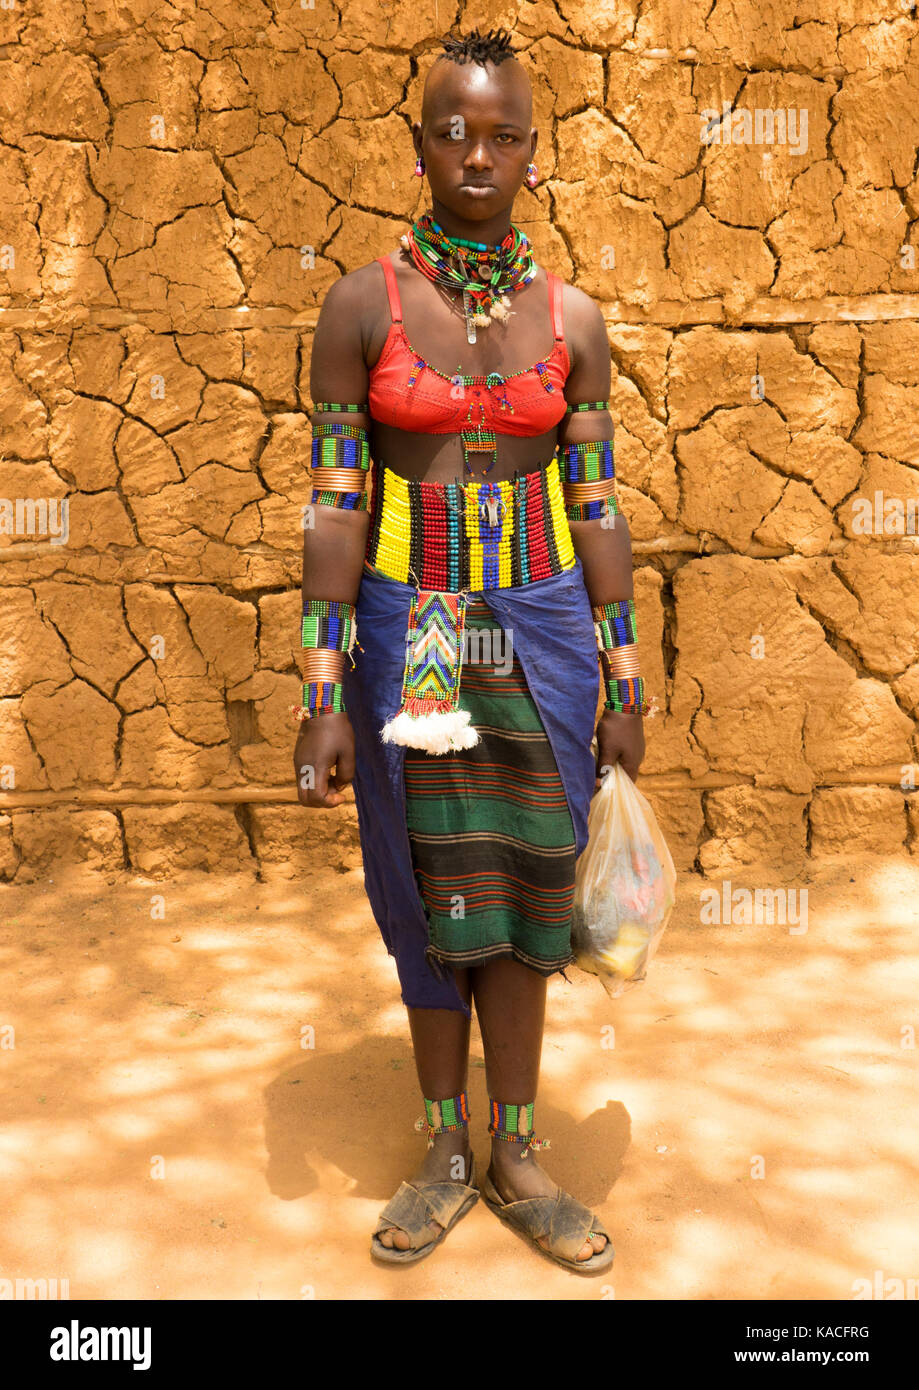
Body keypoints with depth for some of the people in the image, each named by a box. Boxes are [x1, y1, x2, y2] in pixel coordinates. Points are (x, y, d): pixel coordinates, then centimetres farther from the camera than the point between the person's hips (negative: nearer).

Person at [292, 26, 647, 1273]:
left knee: (521, 891, 9)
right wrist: (323, 693, -10)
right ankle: (445, 1153, 28)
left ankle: (516, 1158, 27)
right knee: (429, 893, 9)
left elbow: (596, 509, 4)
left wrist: (624, 679, 4)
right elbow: (335, 506, -6)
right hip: (407, 628, -1)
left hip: (540, 628, 2)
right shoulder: (363, 305, -3)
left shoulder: (571, 317, 3)